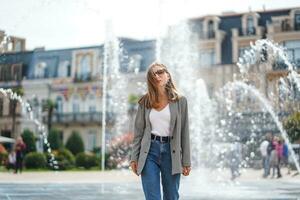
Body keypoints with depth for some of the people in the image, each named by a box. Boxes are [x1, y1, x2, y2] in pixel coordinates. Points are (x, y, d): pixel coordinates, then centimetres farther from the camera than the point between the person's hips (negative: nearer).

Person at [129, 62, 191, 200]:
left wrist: (186, 161, 0)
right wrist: (134, 157, 1)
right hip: (150, 151, 0)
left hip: (171, 152, 0)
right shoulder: (145, 102, 6)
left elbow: (184, 132, 3)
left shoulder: (180, 101, 3)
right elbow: (138, 132, 8)